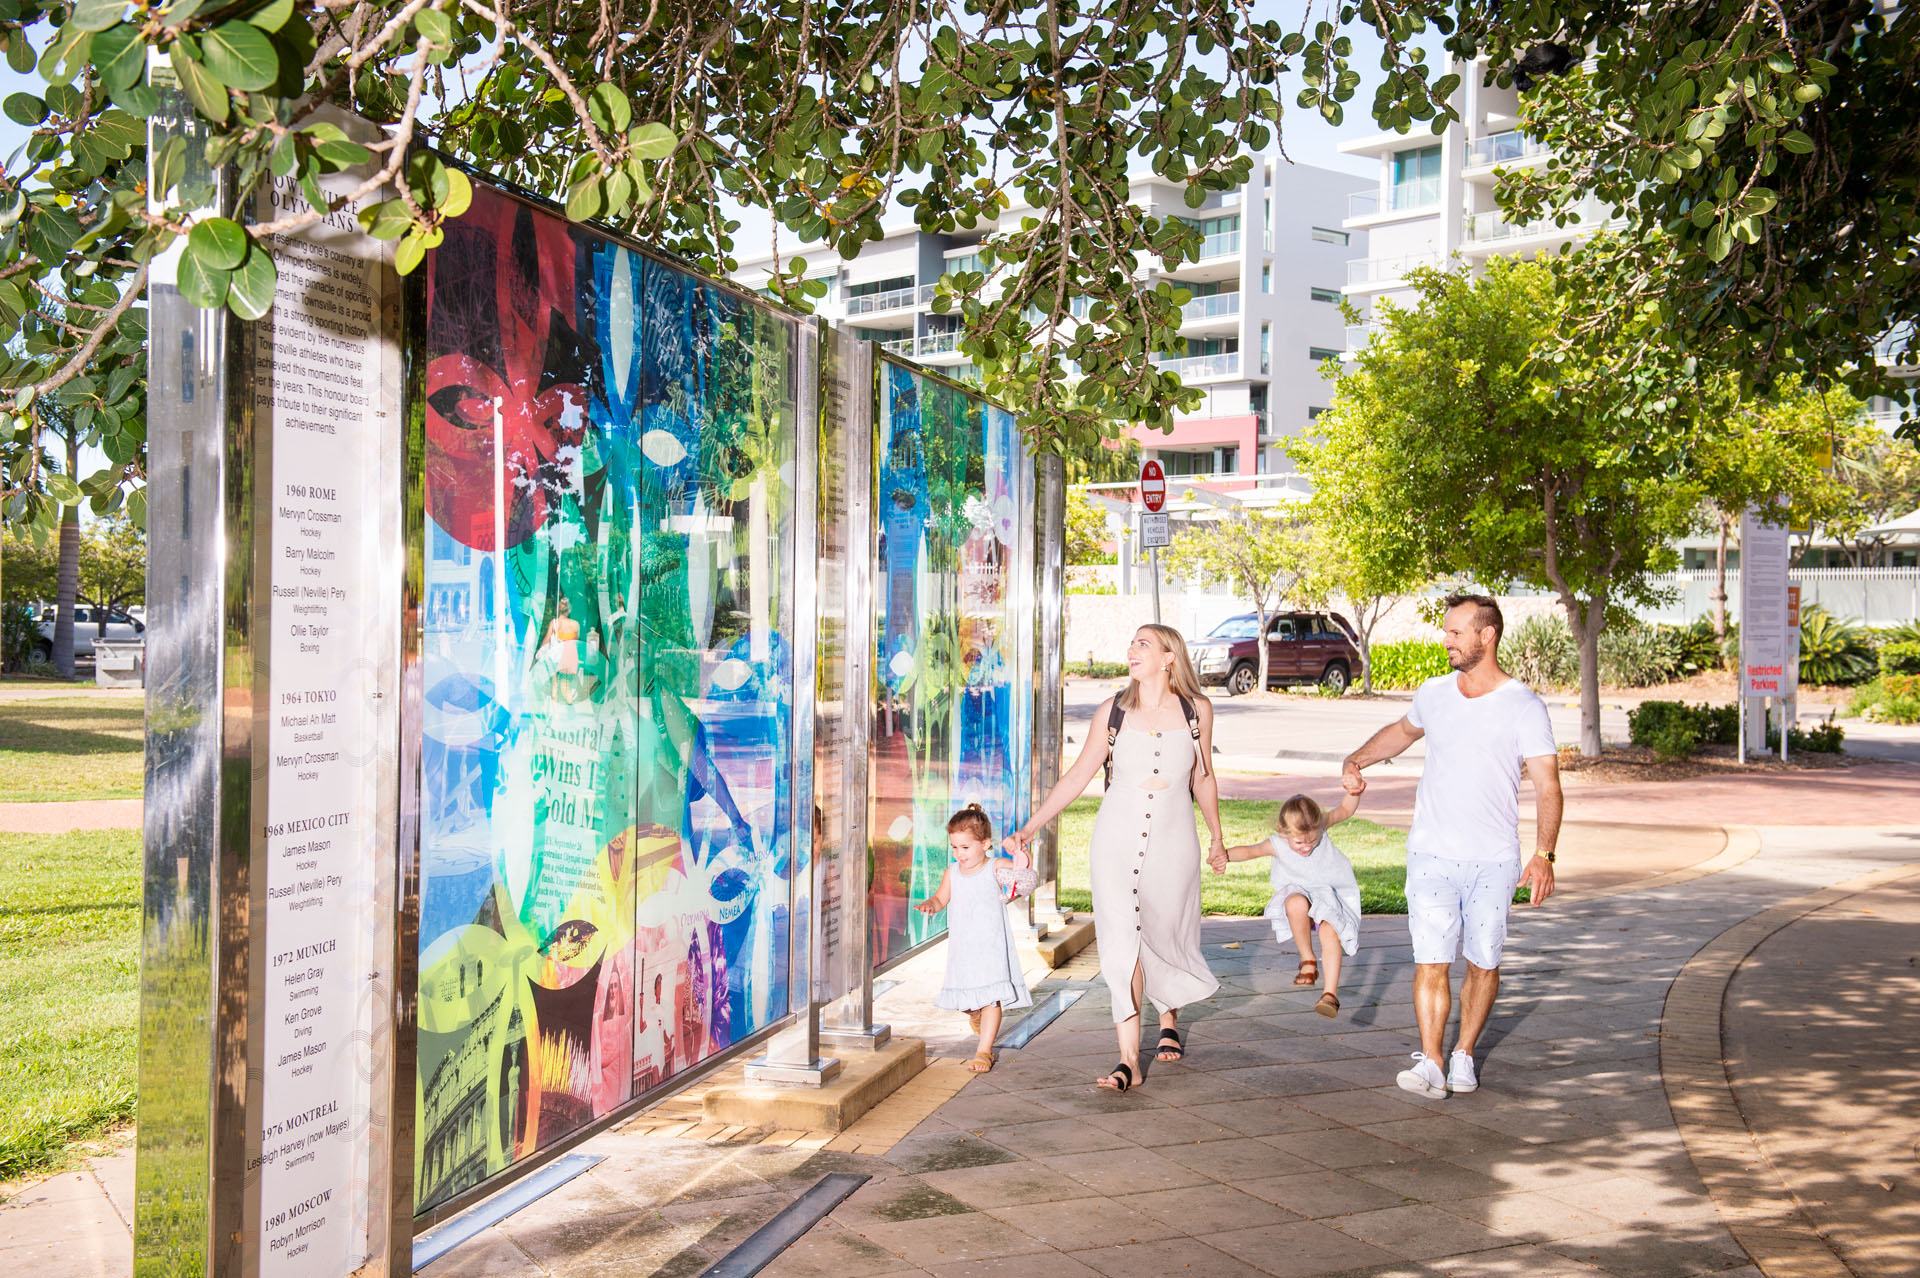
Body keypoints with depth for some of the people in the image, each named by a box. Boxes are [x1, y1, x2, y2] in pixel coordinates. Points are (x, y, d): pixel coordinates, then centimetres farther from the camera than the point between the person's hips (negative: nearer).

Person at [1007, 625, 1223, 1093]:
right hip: (1117, 839, 0)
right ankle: (1129, 1061, -8)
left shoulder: (1197, 709, -1)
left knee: (1167, 936, 9)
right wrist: (1029, 828, -4)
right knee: (1123, 940, -9)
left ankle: (1169, 1022, 40)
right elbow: (1077, 776, 1)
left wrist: (1217, 835, 22)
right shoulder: (1113, 711, -2)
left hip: (1172, 842, 1)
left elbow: (1202, 779, 13)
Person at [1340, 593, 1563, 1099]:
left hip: (1494, 861, -2)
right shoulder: (1433, 694, 6)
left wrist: (1543, 855, -18)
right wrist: (1356, 760, 16)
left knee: (1483, 964, 6)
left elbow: (1547, 786, -8)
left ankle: (1464, 1054, 23)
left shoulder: (1524, 707, -5)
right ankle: (1430, 1065, -7)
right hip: (1432, 854, 2)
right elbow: (1402, 731, 29)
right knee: (1431, 961, -8)